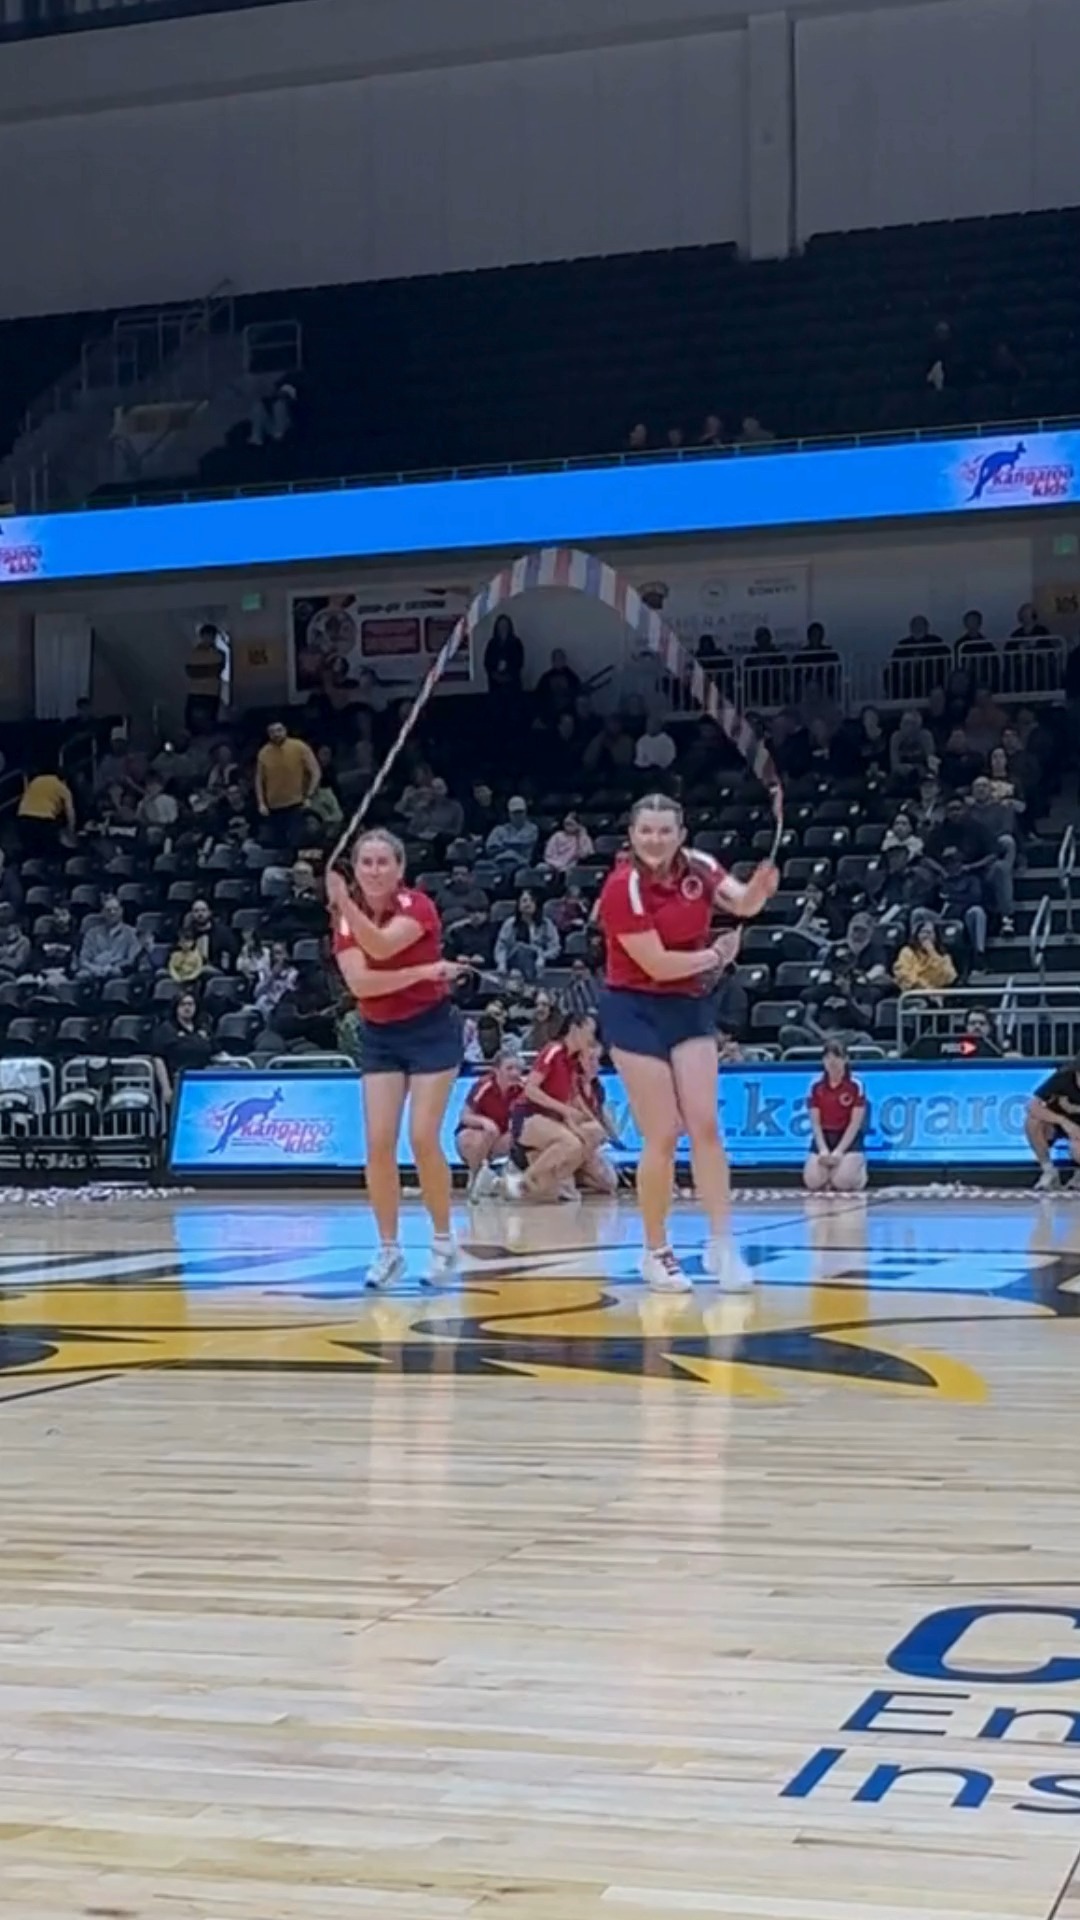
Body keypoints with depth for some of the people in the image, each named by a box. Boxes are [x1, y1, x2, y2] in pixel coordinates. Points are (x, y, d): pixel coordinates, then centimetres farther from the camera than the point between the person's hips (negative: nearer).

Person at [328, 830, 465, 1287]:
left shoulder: (417, 906, -15)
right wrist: (423, 971, -28)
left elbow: (382, 945, -36)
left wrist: (344, 903, -49)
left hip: (430, 1029, -4)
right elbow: (358, 981, -19)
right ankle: (389, 1249, 6)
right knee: (378, 1142, -5)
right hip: (380, 1036, 4)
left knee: (423, 1138, -10)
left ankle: (443, 1241, 6)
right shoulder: (346, 918, -4)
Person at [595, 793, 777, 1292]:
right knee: (662, 1135, -4)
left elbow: (744, 904, -17)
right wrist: (714, 956, -7)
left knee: (705, 1125, -1)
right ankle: (656, 1251, 11)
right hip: (636, 1011, -5)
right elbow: (657, 964, -20)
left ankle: (720, 1244, 3)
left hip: (691, 1006, 5)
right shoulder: (622, 888, -18)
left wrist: (761, 884, -39)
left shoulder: (698, 866, -2)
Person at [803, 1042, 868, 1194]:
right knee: (812, 1181, -22)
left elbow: (855, 1123, -10)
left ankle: (859, 1166, 10)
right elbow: (815, 1123, 0)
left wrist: (839, 1152, -19)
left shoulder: (856, 1085, -7)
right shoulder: (816, 1086, 1)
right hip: (824, 1138, 3)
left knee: (842, 1182, -27)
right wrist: (823, 1150, -15)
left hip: (849, 1138, -3)